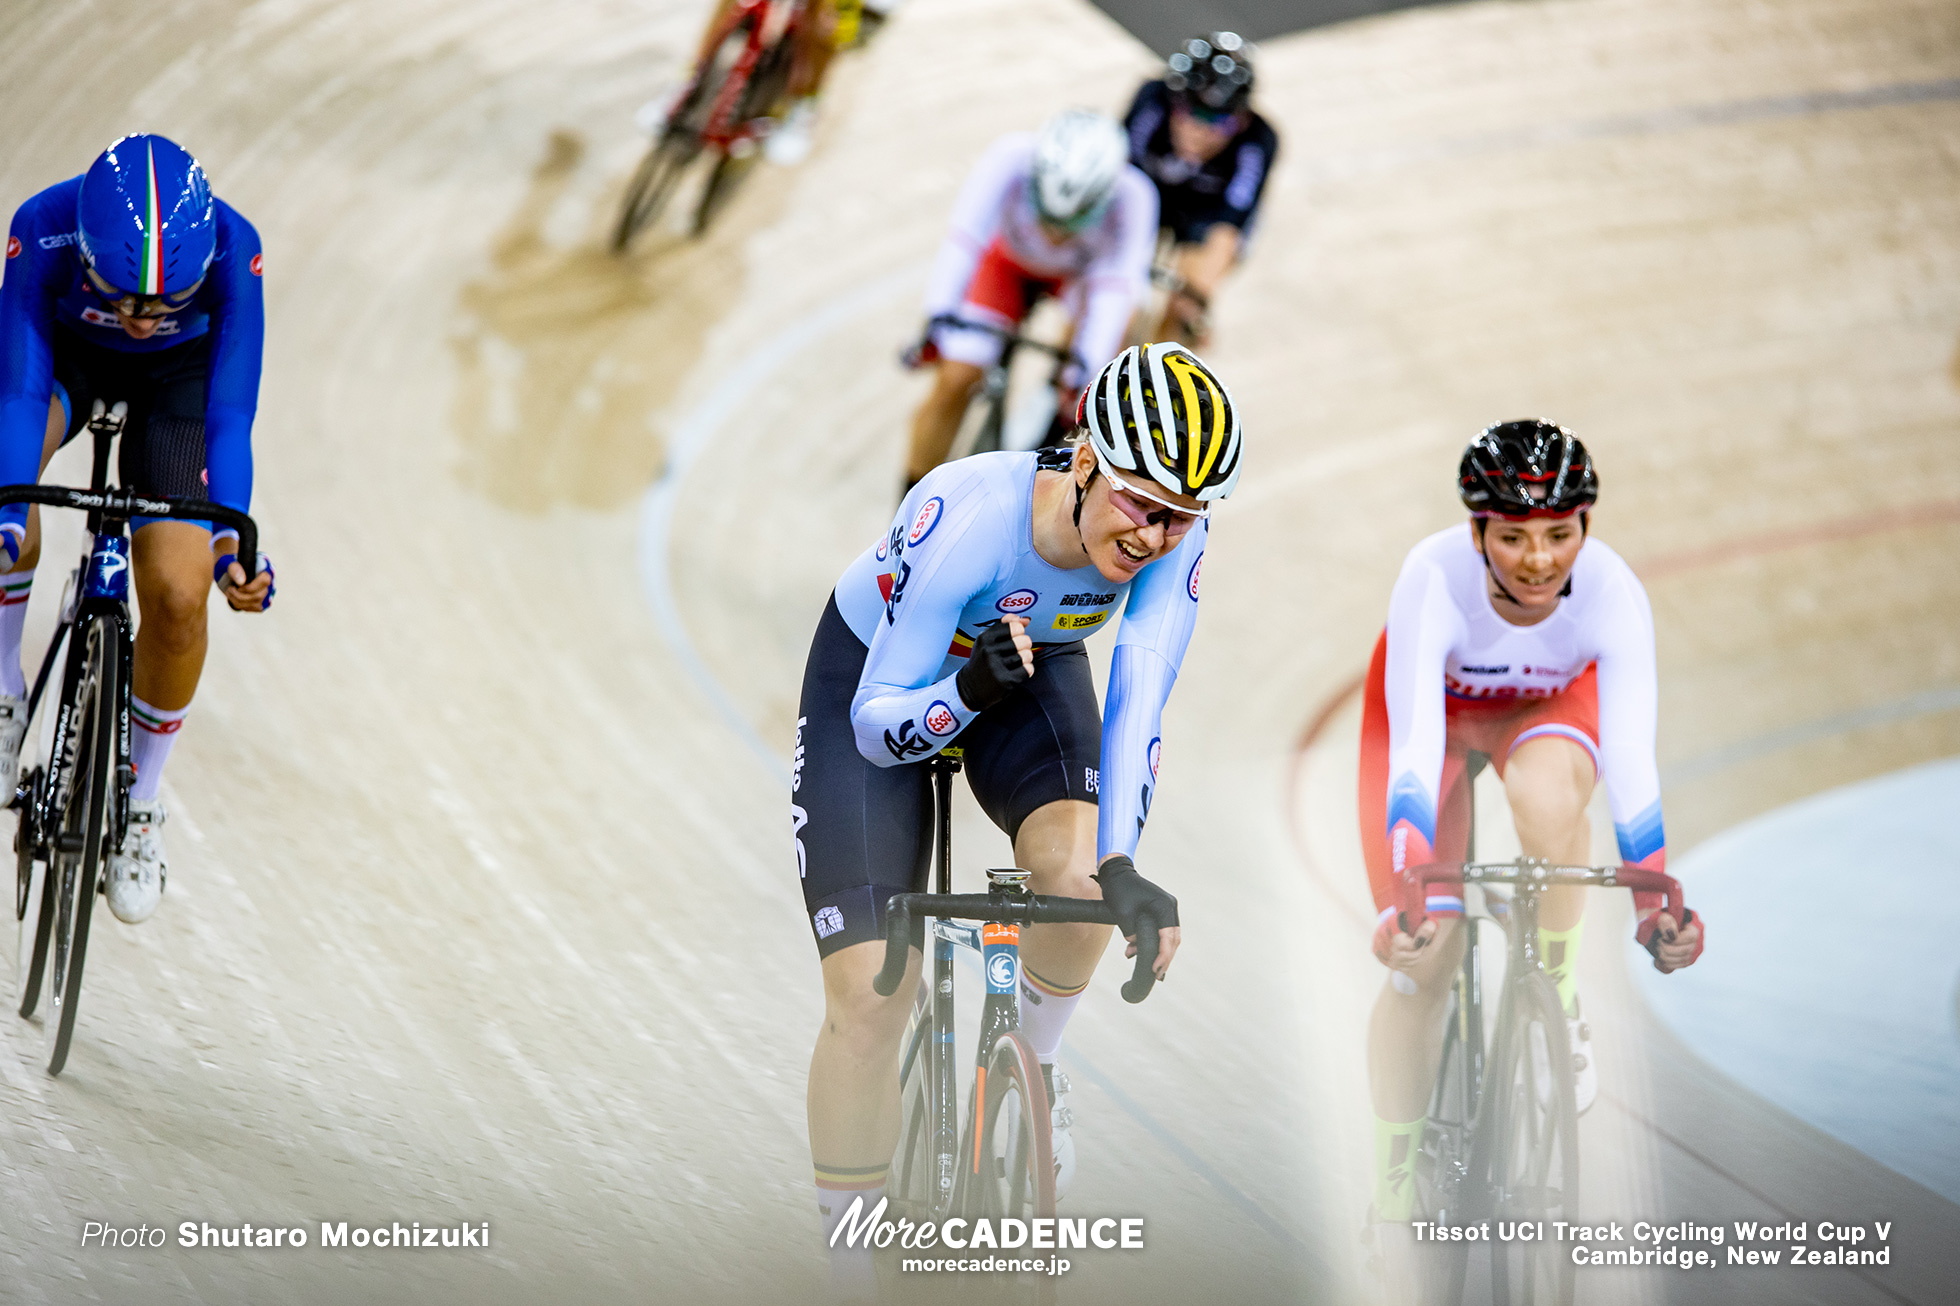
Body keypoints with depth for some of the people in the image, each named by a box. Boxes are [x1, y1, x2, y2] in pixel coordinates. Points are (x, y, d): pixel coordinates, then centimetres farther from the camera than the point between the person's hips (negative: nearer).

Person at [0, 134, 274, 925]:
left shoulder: (231, 250, -37)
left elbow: (231, 415, -36)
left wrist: (232, 540, -49)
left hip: (178, 374, 0)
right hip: (66, 354, 0)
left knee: (178, 599, -14)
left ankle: (138, 804, 10)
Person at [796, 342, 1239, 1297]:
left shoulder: (1174, 528, -29)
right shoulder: (966, 519, -39)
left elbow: (1138, 700, -34)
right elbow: (878, 726, -30)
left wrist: (1119, 867, -46)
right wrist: (968, 691, -50)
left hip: (1035, 663, 3)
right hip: (877, 676, -3)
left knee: (1081, 876, -28)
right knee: (869, 995, -12)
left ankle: (1028, 1064, 4)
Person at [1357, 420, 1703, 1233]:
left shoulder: (1612, 593, -34)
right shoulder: (1435, 580, -38)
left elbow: (1630, 757, -38)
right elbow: (1416, 746, -44)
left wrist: (1655, 899, -49)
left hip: (1551, 708, 1)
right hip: (1436, 704, -1)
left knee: (1545, 791, -37)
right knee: (1420, 956, -12)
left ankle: (1558, 998, -13)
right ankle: (1392, 1191, 2)